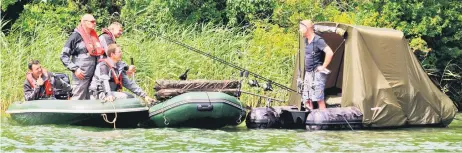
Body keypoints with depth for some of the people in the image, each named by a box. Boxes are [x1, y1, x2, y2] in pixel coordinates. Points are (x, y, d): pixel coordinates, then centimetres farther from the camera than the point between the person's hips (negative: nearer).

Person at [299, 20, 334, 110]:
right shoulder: (306, 40, 11)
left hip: (317, 73, -9)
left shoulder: (318, 40, -15)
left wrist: (323, 66, -20)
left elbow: (330, 53, -26)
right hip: (308, 73, 9)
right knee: (307, 100, 8)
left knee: (319, 99, -10)